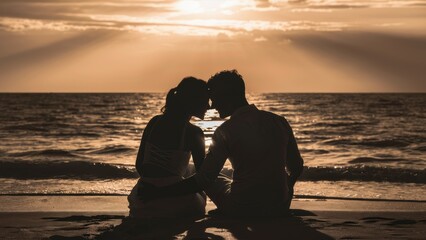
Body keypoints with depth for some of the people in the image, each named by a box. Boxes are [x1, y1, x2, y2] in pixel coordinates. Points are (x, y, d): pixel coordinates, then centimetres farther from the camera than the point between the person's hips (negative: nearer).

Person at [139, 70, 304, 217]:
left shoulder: (225, 131, -11)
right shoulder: (279, 122, 0)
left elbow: (202, 180, -15)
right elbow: (296, 166, 9)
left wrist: (159, 192, -8)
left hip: (242, 211, -3)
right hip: (280, 209, 3)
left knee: (212, 180, 25)